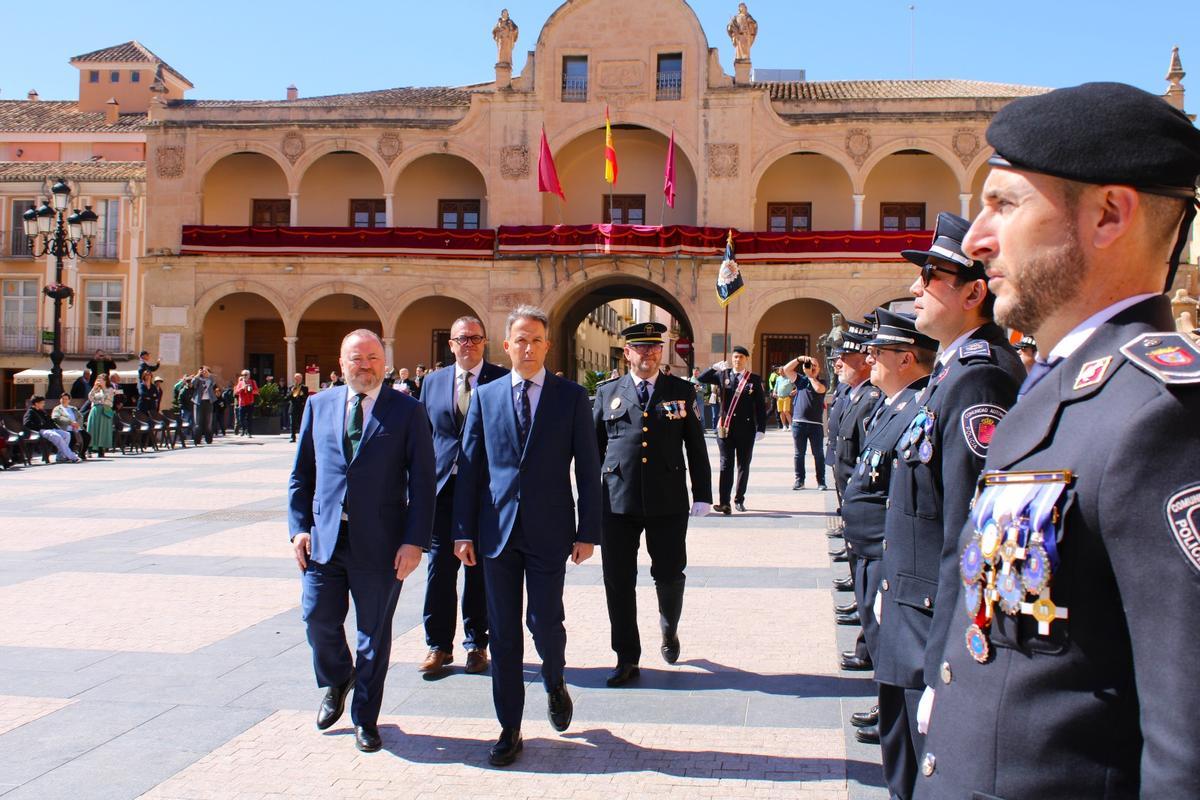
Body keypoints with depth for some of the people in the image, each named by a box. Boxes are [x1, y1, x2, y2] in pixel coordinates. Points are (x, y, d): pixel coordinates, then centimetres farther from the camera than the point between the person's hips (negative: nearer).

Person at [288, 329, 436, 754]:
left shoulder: (407, 411, -2)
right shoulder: (319, 405, 8)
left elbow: (422, 480, -4)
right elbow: (301, 472, 11)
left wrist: (415, 540, -11)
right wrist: (299, 527, 1)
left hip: (380, 543, -2)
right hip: (324, 538, 3)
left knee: (375, 632, 7)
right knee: (319, 620, 6)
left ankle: (365, 718, 25)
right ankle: (336, 683, 38)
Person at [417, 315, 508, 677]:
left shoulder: (502, 381, -1)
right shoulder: (433, 382, 10)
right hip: (442, 486, 3)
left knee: (479, 569, 8)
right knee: (440, 566, 5)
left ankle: (476, 643, 21)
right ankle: (438, 644, 18)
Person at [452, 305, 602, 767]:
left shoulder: (571, 396, 1)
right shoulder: (485, 396, 7)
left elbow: (588, 468, 0)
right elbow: (470, 467, 7)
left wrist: (588, 532, -5)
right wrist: (463, 530, 2)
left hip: (548, 530, -2)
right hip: (497, 532, 2)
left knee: (545, 622, 0)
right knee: (504, 634, 6)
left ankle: (555, 686, 34)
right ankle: (509, 730, 19)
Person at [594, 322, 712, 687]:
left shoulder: (682, 392, 6)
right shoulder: (607, 393, 7)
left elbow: (696, 447, 6)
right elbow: (595, 447, 11)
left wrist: (703, 494, 2)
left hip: (668, 502, 0)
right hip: (617, 502, 1)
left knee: (670, 576, 8)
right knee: (618, 581, 3)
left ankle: (669, 631, 38)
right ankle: (627, 658, 17)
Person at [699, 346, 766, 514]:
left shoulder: (755, 380, 3)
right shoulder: (723, 375, 7)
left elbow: (761, 406, 1)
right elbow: (702, 378, 3)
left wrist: (761, 429, -5)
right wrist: (714, 367, -13)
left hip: (746, 429, 0)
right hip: (725, 428, 0)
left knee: (743, 465, 8)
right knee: (726, 465, -2)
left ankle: (739, 499, 21)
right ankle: (724, 503, -6)